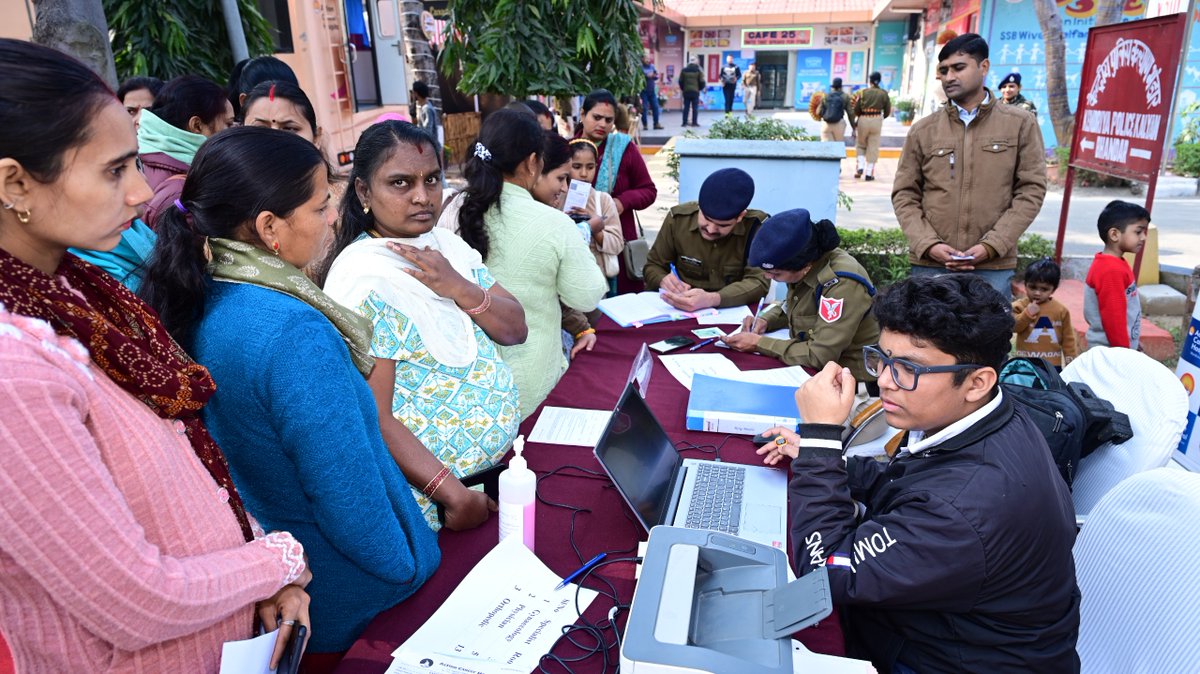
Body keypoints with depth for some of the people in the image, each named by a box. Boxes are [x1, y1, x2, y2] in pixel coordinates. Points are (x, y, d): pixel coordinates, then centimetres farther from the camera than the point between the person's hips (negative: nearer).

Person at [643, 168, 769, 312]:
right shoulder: (678, 217, -6)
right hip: (680, 311, 2)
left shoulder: (756, 226, -13)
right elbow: (653, 266, 4)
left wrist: (712, 299, -34)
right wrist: (664, 281, -18)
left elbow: (758, 282, -19)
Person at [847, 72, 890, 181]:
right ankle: (869, 173, 4)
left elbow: (856, 110, -2)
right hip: (877, 121, 0)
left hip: (863, 120, 0)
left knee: (860, 145, 18)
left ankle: (860, 167, 0)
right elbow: (887, 112, 3)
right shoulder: (884, 93, 3)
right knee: (873, 147, 6)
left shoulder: (863, 92, 1)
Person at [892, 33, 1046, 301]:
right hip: (929, 265, 1)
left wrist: (991, 245, -10)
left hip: (994, 268, -1)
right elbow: (904, 194, 7)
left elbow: (1031, 190, 2)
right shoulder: (923, 130, 8)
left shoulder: (1020, 124, 6)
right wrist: (928, 244, -9)